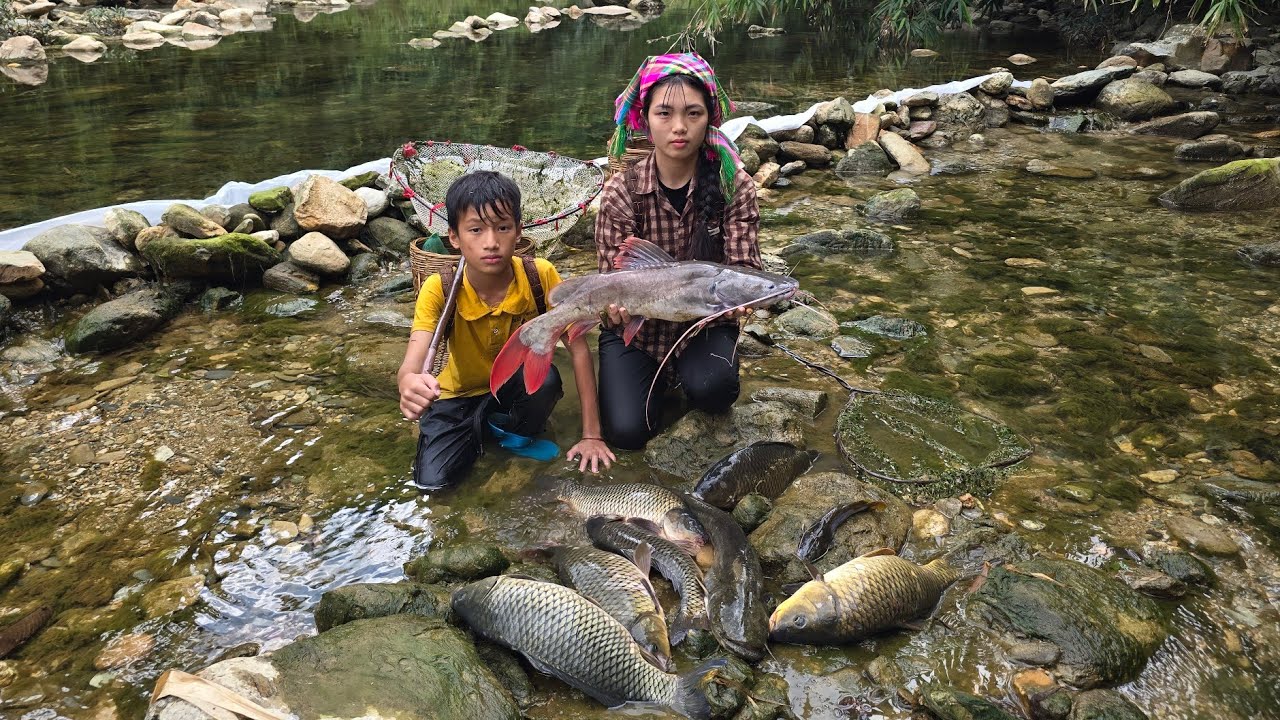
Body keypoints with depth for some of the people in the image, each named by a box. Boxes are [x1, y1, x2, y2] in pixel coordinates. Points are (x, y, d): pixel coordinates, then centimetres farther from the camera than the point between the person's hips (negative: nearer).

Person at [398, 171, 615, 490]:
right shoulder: (439, 290, -26)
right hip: (461, 394, 0)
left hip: (519, 386, 0)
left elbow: (579, 349, -19)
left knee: (545, 379, -34)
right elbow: (411, 365, -37)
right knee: (432, 479, -20)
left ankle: (516, 431, -1)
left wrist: (591, 434, -22)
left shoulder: (541, 276, -24)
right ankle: (481, 428, 10)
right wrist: (410, 383, -64)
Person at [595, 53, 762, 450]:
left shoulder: (734, 185, -13)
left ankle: (688, 372, 8)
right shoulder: (621, 192, -15)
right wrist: (614, 307, -39)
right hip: (637, 327, 0)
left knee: (710, 387, -31)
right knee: (628, 431, -14)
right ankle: (659, 378, 20)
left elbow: (744, 263, -18)